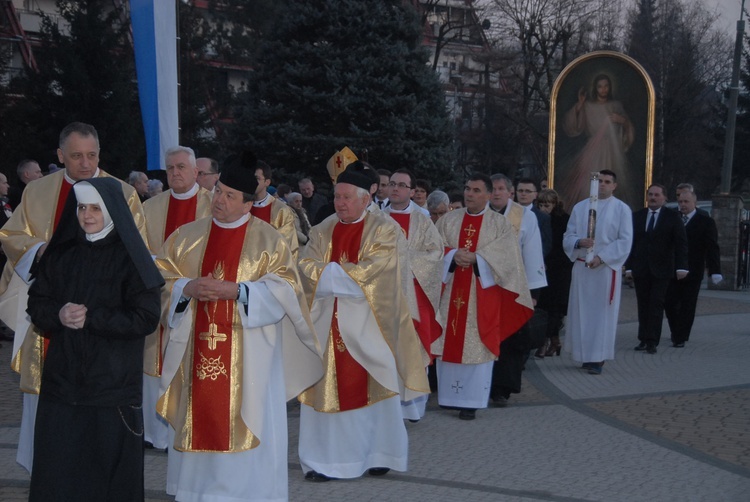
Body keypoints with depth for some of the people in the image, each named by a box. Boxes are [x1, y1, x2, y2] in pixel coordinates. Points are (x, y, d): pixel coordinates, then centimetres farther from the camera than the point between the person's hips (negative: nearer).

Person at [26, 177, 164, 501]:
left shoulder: (130, 259, -4)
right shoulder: (61, 255, 9)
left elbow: (146, 317, -10)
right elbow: (36, 304, 10)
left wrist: (91, 317, -14)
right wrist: (58, 315, -12)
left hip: (113, 384, -4)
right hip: (62, 379, 4)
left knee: (110, 470, 2)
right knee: (57, 472, 5)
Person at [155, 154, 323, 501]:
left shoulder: (269, 240, 1)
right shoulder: (186, 237, 10)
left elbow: (283, 289, -7)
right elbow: (161, 280, 8)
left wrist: (236, 290, -18)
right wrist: (187, 288, -13)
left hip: (248, 355, -3)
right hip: (196, 352, 3)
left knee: (245, 421, -2)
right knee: (199, 419, 5)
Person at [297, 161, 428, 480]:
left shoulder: (384, 229, -4)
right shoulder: (323, 230, 11)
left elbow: (373, 269, -16)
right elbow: (306, 265, -1)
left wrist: (330, 271, -9)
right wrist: (348, 273, -14)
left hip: (368, 323, -4)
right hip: (328, 322, 4)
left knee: (373, 387, 4)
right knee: (326, 388, 3)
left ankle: (378, 453, 17)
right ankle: (325, 459, 9)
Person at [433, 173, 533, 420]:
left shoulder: (500, 224, 1)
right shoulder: (447, 220, 9)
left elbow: (506, 257, -10)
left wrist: (475, 258, -20)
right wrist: (453, 255, -17)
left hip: (481, 295, -2)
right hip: (450, 293, 3)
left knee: (476, 346, -2)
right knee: (448, 343, 4)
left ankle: (471, 401, 4)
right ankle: (449, 396, 15)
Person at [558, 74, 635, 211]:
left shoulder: (616, 105, 10)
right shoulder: (587, 106, 5)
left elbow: (629, 131, 15)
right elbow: (571, 128, -4)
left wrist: (623, 121, -7)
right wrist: (579, 105, -10)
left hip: (612, 153, 1)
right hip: (593, 152, -1)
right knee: (589, 185, -13)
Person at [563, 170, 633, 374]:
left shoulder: (622, 209, 1)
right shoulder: (580, 207, 10)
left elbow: (625, 241, -6)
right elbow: (568, 237, 7)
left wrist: (602, 257, -16)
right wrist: (579, 242, -16)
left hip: (606, 268, -3)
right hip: (581, 267, 3)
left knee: (602, 313, -3)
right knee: (580, 312, 4)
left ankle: (597, 358, -1)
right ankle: (584, 354, 13)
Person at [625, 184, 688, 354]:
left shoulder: (672, 217, 1)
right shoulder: (637, 216, 9)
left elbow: (681, 243, -3)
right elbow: (631, 242, 9)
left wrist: (681, 267, -13)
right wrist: (629, 266, 3)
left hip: (661, 270, -3)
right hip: (640, 269, 3)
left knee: (656, 305, -5)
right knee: (643, 306, 6)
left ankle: (652, 342, -3)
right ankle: (643, 339, 13)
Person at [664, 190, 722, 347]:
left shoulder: (706, 222, -2)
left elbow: (712, 248, -6)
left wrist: (715, 271, -15)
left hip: (692, 272, -3)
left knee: (687, 306, 2)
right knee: (669, 303, 2)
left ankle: (681, 338, 8)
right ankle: (677, 332, 21)